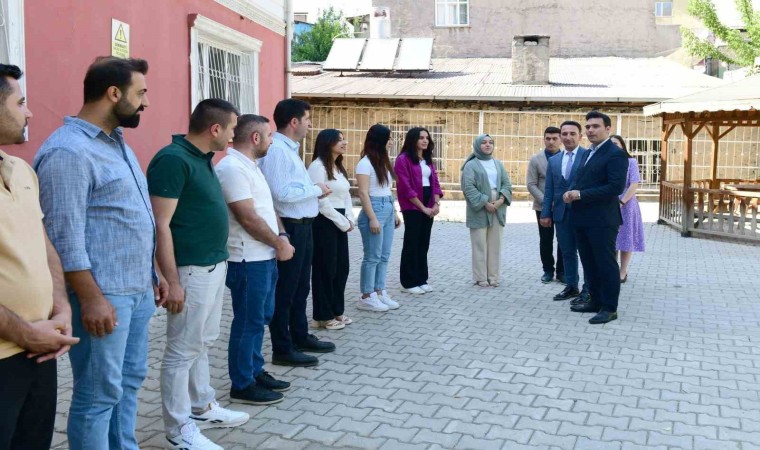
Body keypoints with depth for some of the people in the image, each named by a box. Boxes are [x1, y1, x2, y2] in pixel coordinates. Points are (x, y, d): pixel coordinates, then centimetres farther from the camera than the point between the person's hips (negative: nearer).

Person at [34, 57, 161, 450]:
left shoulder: (117, 142, 14)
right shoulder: (68, 150, -16)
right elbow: (66, 237, -20)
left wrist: (152, 273, 19)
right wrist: (90, 298, -20)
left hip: (137, 289, 9)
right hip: (104, 294, -9)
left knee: (129, 381, 18)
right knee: (99, 394, 2)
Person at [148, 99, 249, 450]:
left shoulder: (202, 159, 11)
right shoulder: (173, 159, -18)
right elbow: (160, 225, -21)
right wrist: (172, 281, -22)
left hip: (214, 266, 10)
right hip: (191, 270, -10)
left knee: (202, 344, 20)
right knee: (182, 350, 2)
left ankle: (203, 408, 33)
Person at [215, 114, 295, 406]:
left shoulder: (251, 166, 14)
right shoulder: (232, 168, -19)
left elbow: (267, 208, 18)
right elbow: (248, 218, -22)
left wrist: (282, 236, 2)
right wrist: (279, 243, -12)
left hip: (265, 257, 10)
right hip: (248, 260, -10)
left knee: (260, 318, 17)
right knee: (248, 322, -1)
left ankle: (255, 372, 29)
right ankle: (242, 385, 10)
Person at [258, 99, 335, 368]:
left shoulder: (290, 149, 13)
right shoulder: (276, 150, -19)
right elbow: (281, 193, -27)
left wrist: (315, 190, 1)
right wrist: (316, 189, -16)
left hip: (302, 226, 10)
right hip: (289, 228, -10)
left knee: (300, 286, 21)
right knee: (284, 290, 1)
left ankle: (300, 337, 36)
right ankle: (282, 350, 12)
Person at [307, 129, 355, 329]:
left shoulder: (339, 167, 17)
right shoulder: (317, 166, -12)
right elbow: (321, 201, -18)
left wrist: (350, 220, 1)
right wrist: (343, 222, -12)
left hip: (340, 223, 9)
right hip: (324, 222, -9)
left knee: (341, 267, 12)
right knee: (325, 269, -1)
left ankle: (336, 311, 24)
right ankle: (323, 316, 9)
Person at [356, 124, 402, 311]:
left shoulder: (383, 161, 15)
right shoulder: (365, 163, -10)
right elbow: (363, 193, -14)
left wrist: (394, 212, 15)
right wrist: (372, 218, -19)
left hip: (388, 210, 8)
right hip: (375, 210, -8)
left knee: (384, 256, 10)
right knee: (372, 256, -4)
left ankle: (379, 292, 18)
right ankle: (367, 297, 4)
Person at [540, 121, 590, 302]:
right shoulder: (553, 160, 11)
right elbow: (549, 190, 11)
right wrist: (545, 213, 5)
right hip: (561, 213, 5)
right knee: (567, 252, 12)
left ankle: (588, 290, 13)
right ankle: (571, 287, 23)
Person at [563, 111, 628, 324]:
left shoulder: (616, 153, -12)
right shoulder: (588, 153, 17)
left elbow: (616, 187, -21)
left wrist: (581, 194, -20)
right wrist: (571, 192, -4)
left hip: (602, 220, -9)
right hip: (582, 218, 9)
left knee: (606, 263, 0)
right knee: (589, 263, 16)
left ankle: (609, 307, 9)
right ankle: (595, 300, 28)